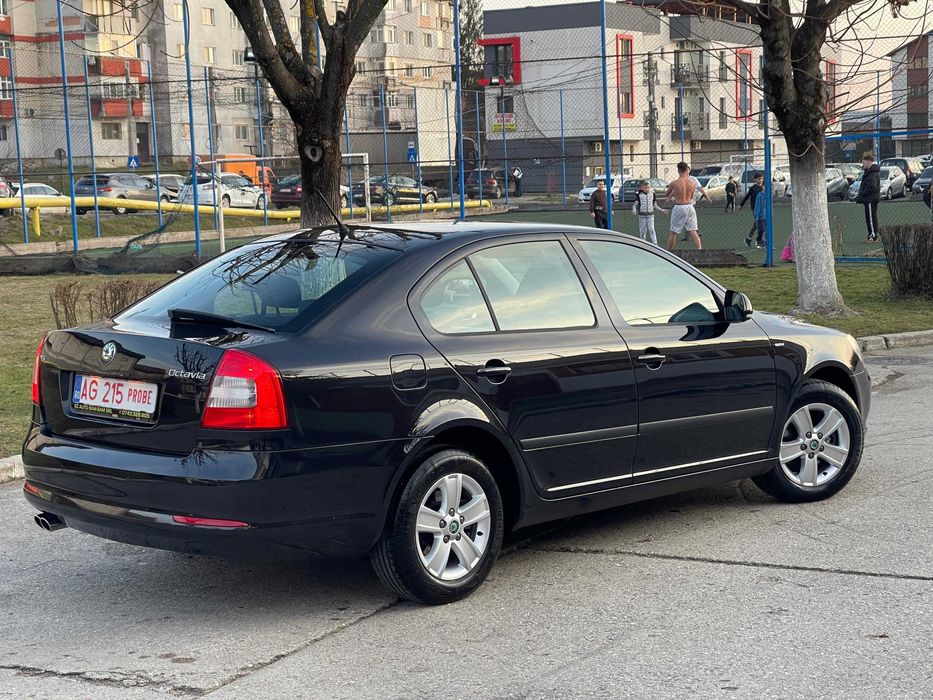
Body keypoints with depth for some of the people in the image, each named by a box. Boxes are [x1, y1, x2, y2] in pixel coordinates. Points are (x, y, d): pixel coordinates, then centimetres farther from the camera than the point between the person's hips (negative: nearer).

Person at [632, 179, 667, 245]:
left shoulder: (652, 194, 6)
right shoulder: (639, 195, 0)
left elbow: (655, 205, 14)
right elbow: (635, 204, 1)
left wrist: (662, 210, 7)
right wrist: (634, 210, -19)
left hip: (650, 215, 0)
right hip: (642, 216, 0)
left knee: (651, 230, -11)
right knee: (642, 231, 4)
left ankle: (655, 244, -15)